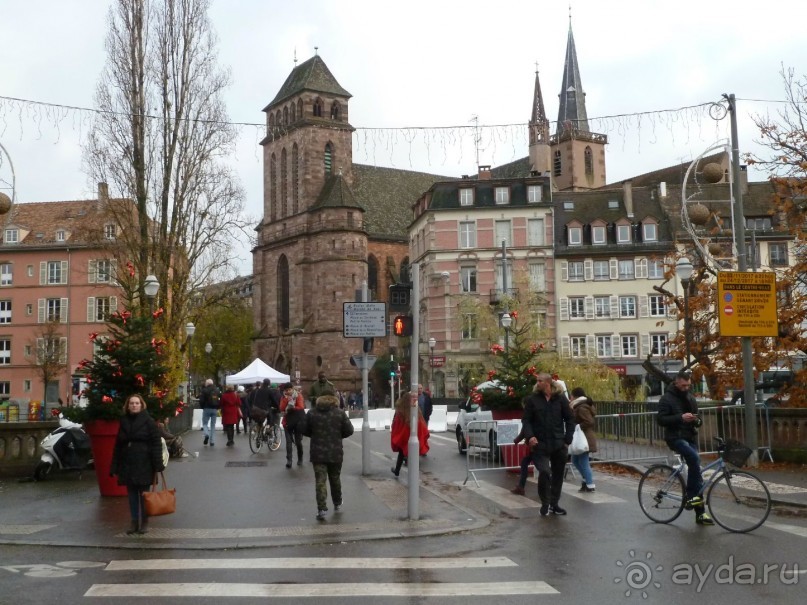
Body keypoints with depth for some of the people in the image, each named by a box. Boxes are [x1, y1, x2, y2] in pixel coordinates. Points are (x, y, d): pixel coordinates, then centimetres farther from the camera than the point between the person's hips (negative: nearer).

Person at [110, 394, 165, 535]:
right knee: (131, 494, 8)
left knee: (144, 494, 4)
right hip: (127, 464, 4)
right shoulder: (124, 422, 9)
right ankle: (134, 521, 18)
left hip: (144, 464, -4)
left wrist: (158, 465, -15)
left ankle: (144, 522, 16)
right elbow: (118, 446, 12)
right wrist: (115, 467, 9)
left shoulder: (149, 421, -5)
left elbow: (156, 443, -8)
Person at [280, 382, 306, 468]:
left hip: (298, 422, -2)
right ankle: (288, 460, -13)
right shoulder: (284, 397, 5)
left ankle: (300, 459, 21)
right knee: (288, 441, -7)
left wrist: (289, 408, -15)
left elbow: (301, 407, -15)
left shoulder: (298, 396, -3)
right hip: (287, 422, 2)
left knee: (298, 441, 6)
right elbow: (282, 409, -8)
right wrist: (286, 399, -17)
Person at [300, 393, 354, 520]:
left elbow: (303, 430, 2)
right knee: (335, 479, 18)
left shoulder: (311, 413, -2)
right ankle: (337, 504, 33)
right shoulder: (340, 413, -5)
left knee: (320, 480, -1)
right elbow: (349, 431, -4)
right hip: (335, 453, 1)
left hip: (318, 453, -1)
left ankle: (322, 509, -11)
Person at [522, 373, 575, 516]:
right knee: (544, 472, -16)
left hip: (559, 445, 2)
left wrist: (567, 439, -1)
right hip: (540, 445, -2)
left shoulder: (560, 398, 2)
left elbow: (569, 419, 7)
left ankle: (554, 504, 27)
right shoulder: (532, 399, 0)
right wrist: (529, 436, -16)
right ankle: (545, 504, 3)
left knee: (558, 475, 11)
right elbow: (526, 420, 0)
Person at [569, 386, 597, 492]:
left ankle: (590, 485, 2)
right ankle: (587, 480, 23)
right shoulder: (579, 406, 14)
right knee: (575, 460, 17)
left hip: (584, 439, -11)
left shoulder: (582, 408, -17)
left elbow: (589, 422, -26)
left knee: (583, 462, -5)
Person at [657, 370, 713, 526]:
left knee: (694, 465, 2)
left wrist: (697, 420, -5)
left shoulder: (690, 398, 14)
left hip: (690, 438, 6)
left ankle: (700, 513, 6)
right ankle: (693, 495, -22)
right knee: (694, 458, -31)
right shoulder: (667, 398, -6)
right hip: (675, 437, -6)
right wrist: (680, 417, -23)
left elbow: (697, 418, 20)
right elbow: (661, 419, -13)